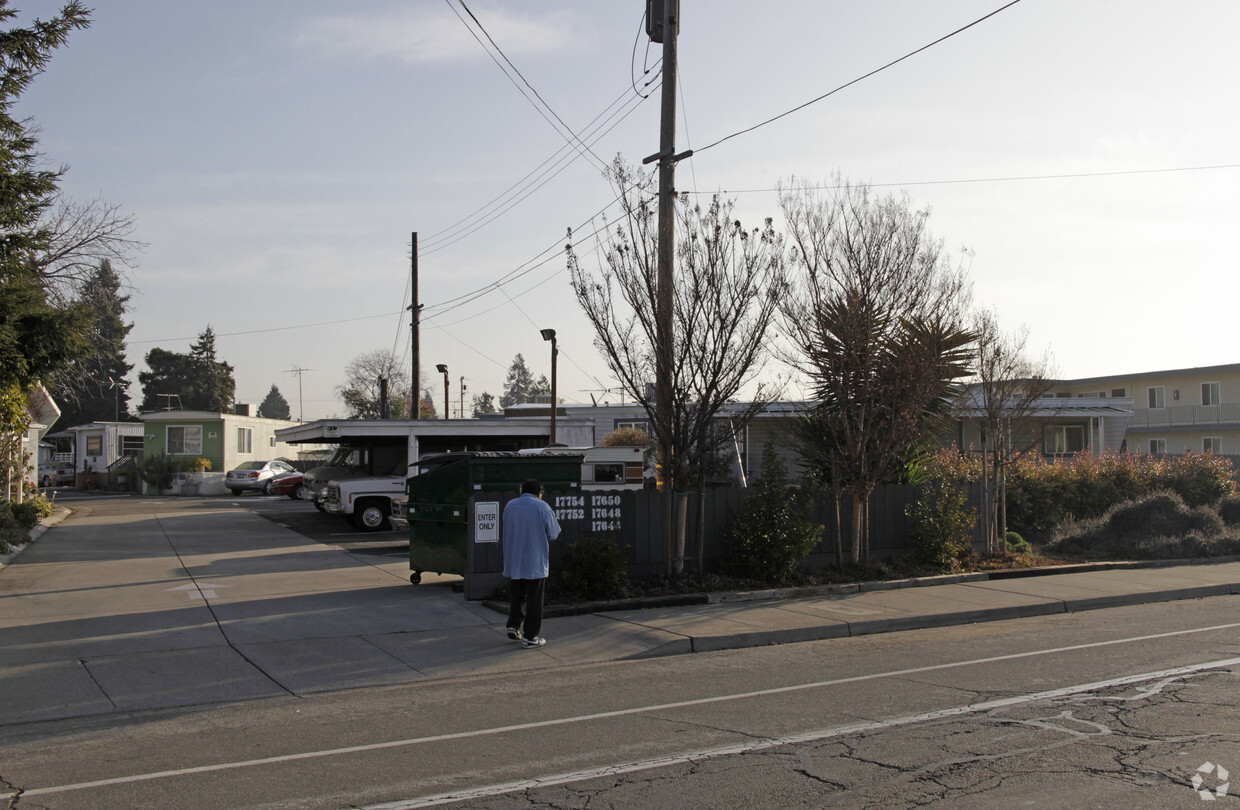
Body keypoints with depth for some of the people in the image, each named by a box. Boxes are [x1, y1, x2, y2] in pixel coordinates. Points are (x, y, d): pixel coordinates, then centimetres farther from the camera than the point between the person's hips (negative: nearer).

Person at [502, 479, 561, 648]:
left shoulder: (510, 505, 6)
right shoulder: (542, 507, -9)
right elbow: (553, 533, -5)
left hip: (514, 561, 5)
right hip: (535, 562, -4)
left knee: (517, 596, 19)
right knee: (534, 599, 2)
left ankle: (513, 626, 8)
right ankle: (530, 636, 4)